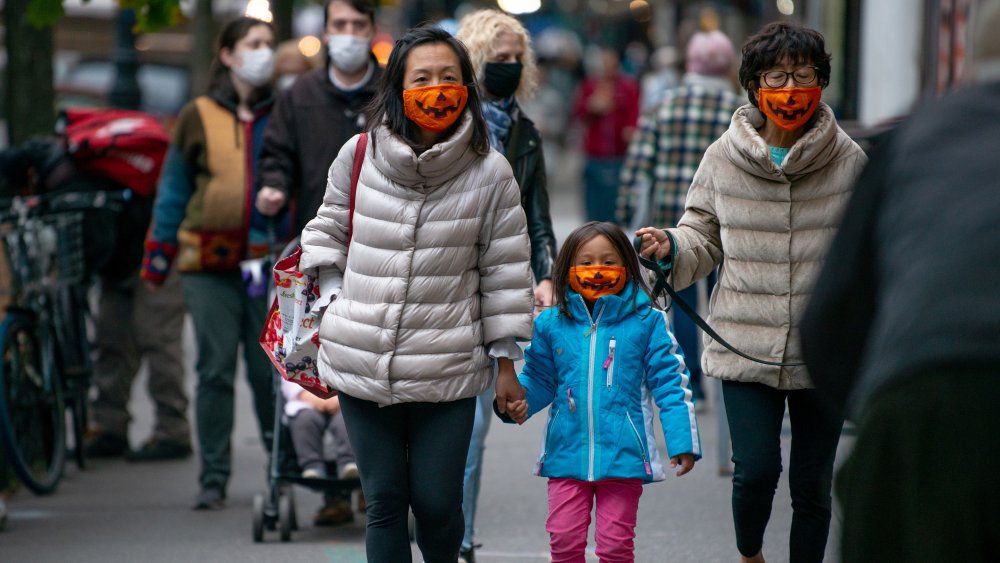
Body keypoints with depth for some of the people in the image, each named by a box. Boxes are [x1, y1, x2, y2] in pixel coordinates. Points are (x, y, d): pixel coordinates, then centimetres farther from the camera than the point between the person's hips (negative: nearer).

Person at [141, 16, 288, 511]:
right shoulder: (199, 117, 9)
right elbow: (174, 189, 13)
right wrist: (158, 255, 9)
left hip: (270, 261, 0)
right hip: (210, 265, 0)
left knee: (271, 369, -3)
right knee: (215, 371, -2)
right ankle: (213, 478, 4)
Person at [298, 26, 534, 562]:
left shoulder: (490, 172, -5)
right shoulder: (359, 155, -3)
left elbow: (505, 271, 1)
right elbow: (328, 233, 13)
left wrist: (505, 361, 4)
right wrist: (335, 307, 5)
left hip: (448, 371, -1)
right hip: (362, 365, 1)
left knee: (437, 503, 1)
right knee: (384, 501, 7)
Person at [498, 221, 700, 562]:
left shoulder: (646, 322, -2)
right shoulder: (551, 325, 3)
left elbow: (669, 383, 0)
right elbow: (540, 380, 11)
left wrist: (682, 441, -5)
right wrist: (519, 401, -11)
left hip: (623, 456, -2)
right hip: (567, 455, 2)